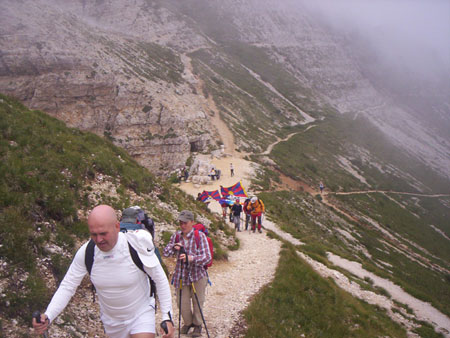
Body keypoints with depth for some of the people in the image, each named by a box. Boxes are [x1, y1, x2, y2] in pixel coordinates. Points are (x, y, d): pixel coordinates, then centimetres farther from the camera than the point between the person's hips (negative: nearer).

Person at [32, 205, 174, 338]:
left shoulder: (137, 244, -25)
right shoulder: (86, 252, -17)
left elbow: (160, 279, -15)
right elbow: (67, 286, -11)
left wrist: (167, 317, -16)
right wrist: (48, 316, -27)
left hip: (141, 314, -3)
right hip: (111, 320, 4)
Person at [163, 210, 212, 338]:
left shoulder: (200, 236, -11)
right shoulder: (176, 236, 1)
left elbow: (207, 257, -18)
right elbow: (165, 253, 2)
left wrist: (191, 258, -34)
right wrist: (173, 247, -20)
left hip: (198, 275, -3)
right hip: (181, 275, 3)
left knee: (198, 302, 6)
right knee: (182, 303, 7)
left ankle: (197, 325, 30)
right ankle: (188, 322, 34)